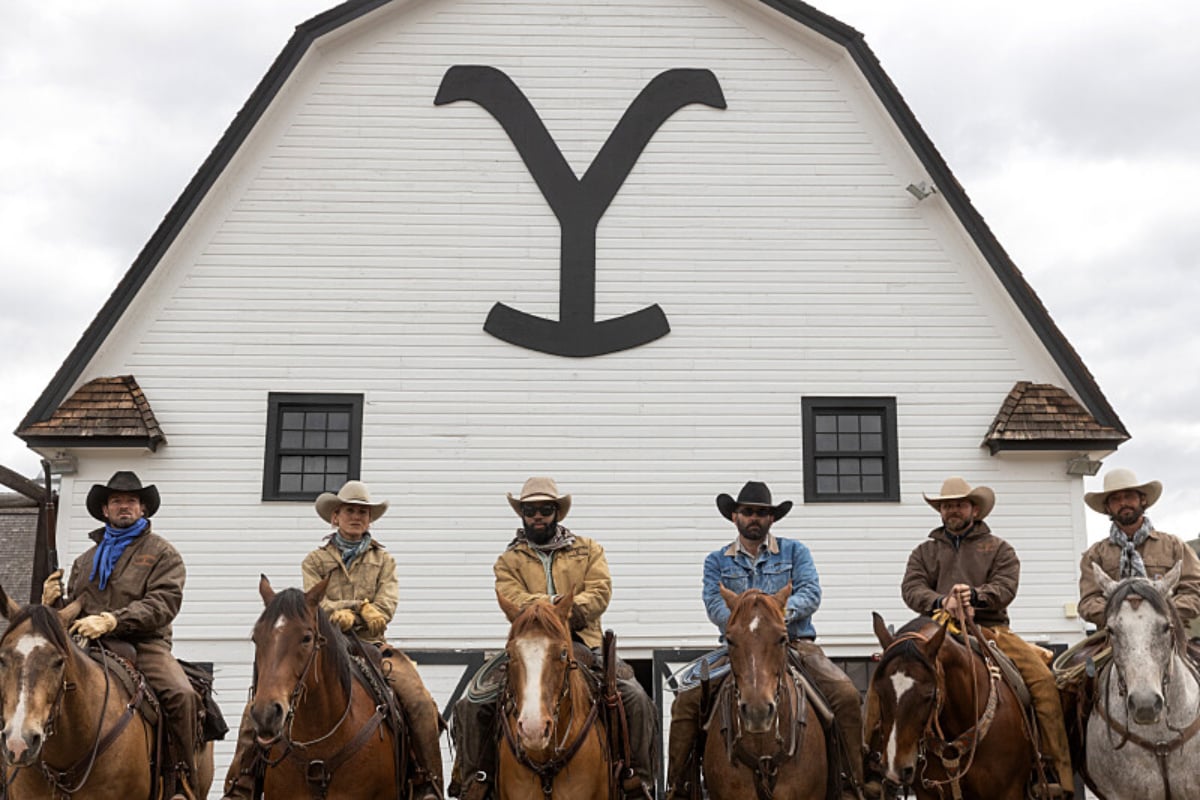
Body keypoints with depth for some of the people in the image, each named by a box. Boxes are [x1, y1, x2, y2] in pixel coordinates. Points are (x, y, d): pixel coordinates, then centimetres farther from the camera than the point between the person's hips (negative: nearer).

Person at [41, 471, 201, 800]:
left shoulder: (162, 553, 8)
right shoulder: (85, 561, 24)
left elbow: (163, 604, -8)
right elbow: (73, 612, 27)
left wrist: (110, 621, -21)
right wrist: (52, 604, 3)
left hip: (144, 646, -4)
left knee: (182, 695, -30)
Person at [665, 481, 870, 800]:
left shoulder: (795, 552, 13)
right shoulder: (717, 561, 14)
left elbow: (811, 592, -1)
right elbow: (714, 604, -2)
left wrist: (784, 611, -22)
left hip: (794, 644, 0)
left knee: (846, 694, -25)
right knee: (687, 701, -19)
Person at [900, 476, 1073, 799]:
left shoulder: (998, 548, 16)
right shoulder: (924, 551, 20)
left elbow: (1005, 586, -1)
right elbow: (912, 588, 3)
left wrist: (974, 595, -22)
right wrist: (942, 602, -18)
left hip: (991, 630, -1)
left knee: (1042, 677, -23)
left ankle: (1057, 773, -21)